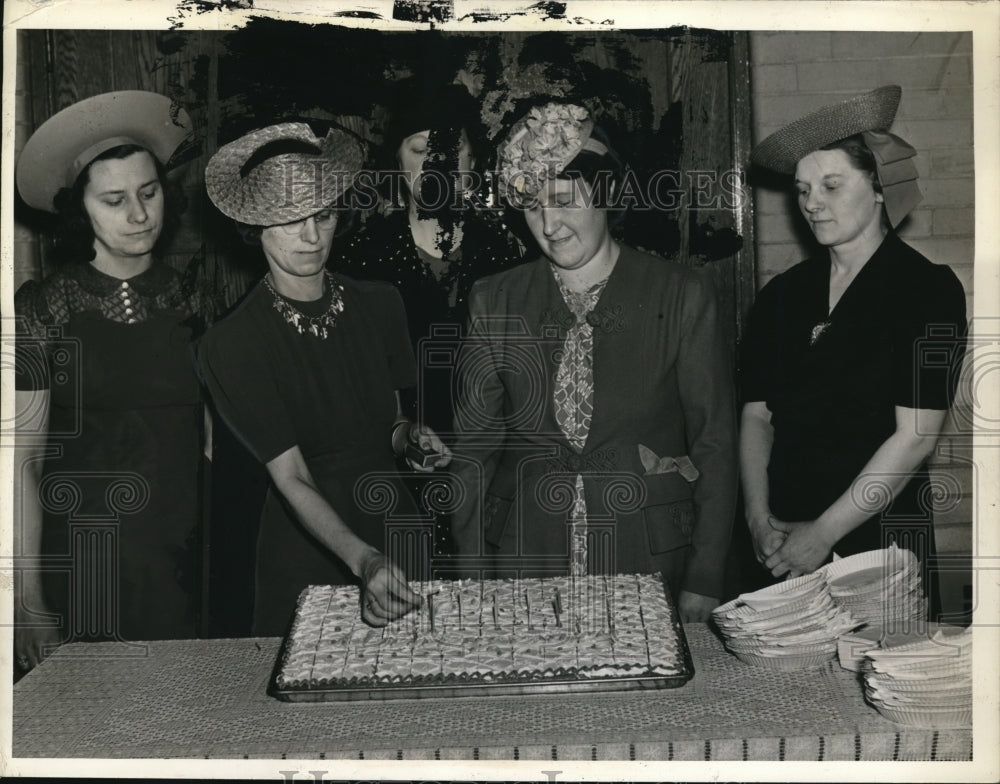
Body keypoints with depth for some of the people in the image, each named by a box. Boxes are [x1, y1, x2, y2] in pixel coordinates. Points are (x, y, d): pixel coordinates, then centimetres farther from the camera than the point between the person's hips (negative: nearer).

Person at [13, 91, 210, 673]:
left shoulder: (192, 305, 7)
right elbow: (22, 458, -4)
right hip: (78, 574, -2)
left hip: (183, 572, 2)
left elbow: (215, 445, 8)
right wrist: (29, 604, -9)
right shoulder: (43, 310, -2)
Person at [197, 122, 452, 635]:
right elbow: (292, 479, -20)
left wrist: (409, 436, -8)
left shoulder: (380, 306, 1)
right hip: (306, 560, -4)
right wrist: (363, 561, -33)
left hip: (397, 535, 4)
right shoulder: (230, 346, -14)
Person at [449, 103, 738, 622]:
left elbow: (715, 443, 0)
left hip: (651, 562, -1)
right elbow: (472, 448, 7)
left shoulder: (681, 296, -1)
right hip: (526, 566, 2)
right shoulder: (494, 302, 5)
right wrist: (473, 580, 1)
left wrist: (703, 583, -5)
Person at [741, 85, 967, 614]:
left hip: (881, 543, -3)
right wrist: (760, 520, -7)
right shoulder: (781, 297, 8)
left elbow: (915, 435, -11)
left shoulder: (929, 290, -5)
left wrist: (823, 533, -12)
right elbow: (756, 416, 7)